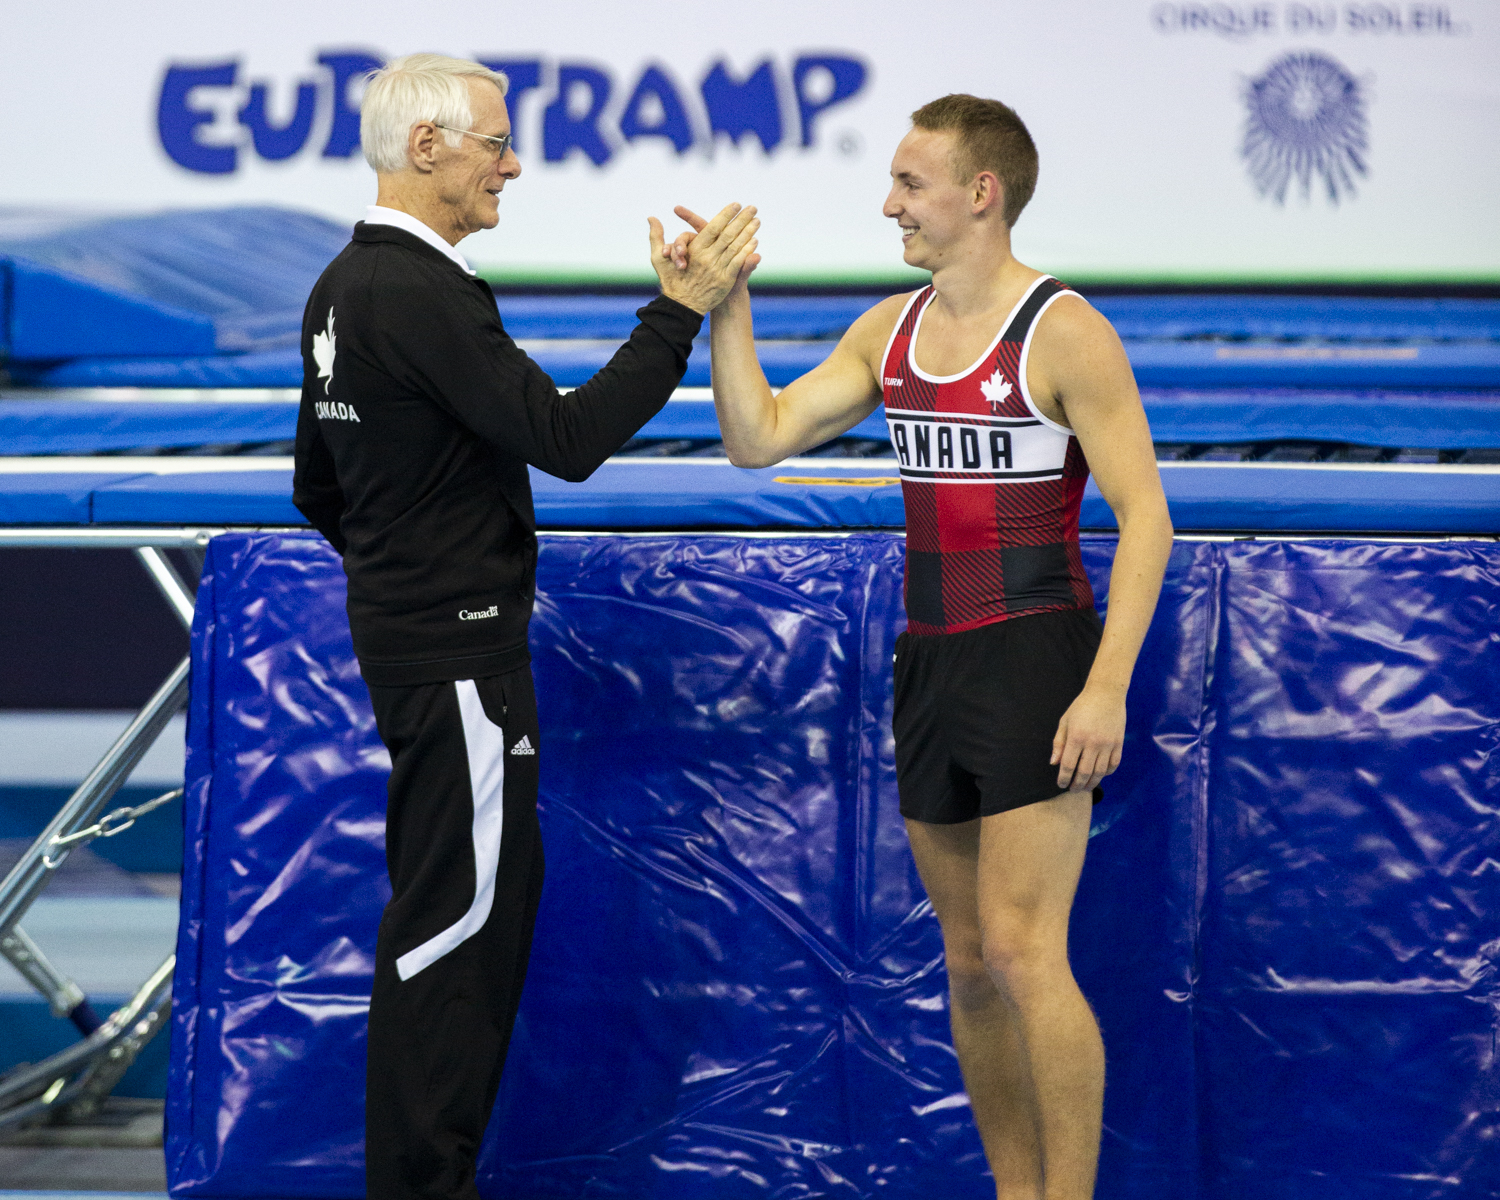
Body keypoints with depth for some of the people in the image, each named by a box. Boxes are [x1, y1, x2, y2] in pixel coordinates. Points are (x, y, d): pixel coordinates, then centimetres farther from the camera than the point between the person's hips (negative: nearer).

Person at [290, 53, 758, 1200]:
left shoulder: (345, 287, 13)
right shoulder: (423, 294, -19)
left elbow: (320, 488, 21)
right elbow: (567, 438, -24)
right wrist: (681, 311, -21)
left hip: (404, 625, 11)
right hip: (459, 648, -11)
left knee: (451, 907, 15)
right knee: (460, 911, -6)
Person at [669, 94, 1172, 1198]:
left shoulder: (1064, 333, -11)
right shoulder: (892, 330, 10)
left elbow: (1144, 516, -13)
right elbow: (759, 438, 8)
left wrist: (1108, 686, -20)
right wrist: (727, 308, -4)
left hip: (1037, 656, -7)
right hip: (931, 660, 7)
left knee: (1022, 952, -14)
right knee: (969, 962, 9)